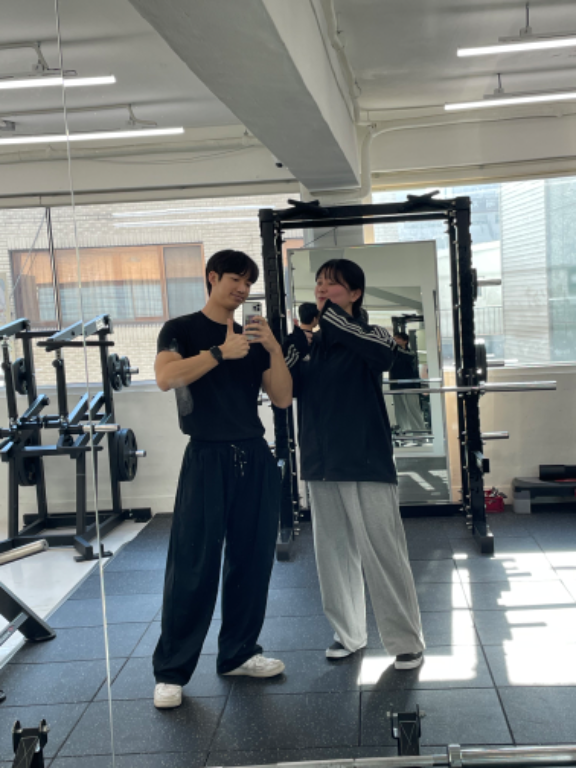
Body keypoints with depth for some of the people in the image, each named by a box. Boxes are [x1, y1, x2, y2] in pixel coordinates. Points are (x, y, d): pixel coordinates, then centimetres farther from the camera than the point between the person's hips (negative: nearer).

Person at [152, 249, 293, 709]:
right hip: (208, 458, -5)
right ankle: (171, 671, 4)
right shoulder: (182, 329, 3)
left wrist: (274, 349, -7)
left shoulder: (253, 339, 15)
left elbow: (283, 398, 5)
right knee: (193, 567, -5)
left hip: (255, 458, 5)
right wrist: (220, 352, -21)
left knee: (252, 560, 8)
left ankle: (238, 653, 23)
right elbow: (165, 377, -17)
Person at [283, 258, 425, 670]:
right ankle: (348, 633, 28)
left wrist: (329, 313, -24)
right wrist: (299, 336, -11)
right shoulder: (311, 346, 11)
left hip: (368, 465, -5)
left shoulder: (368, 334, -2)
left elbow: (385, 351, -26)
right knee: (334, 554, 12)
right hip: (323, 465, 5)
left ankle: (407, 641, 12)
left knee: (384, 555, -2)